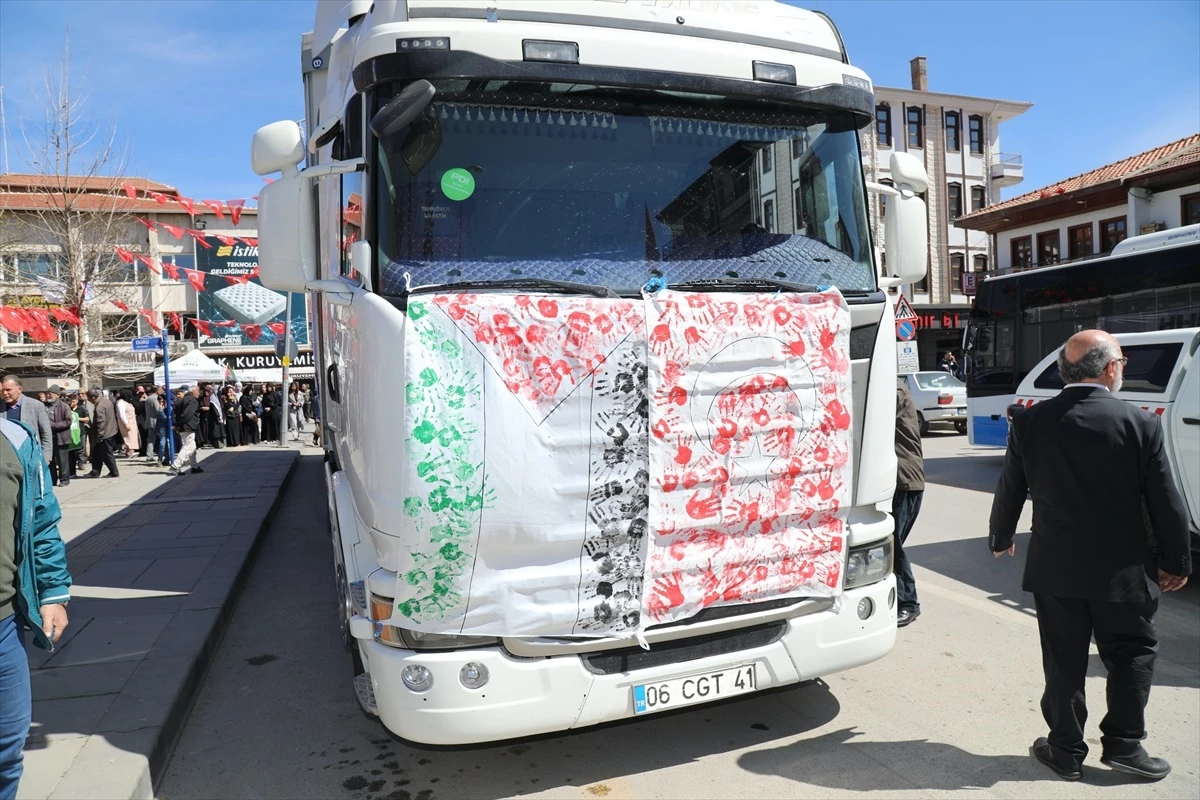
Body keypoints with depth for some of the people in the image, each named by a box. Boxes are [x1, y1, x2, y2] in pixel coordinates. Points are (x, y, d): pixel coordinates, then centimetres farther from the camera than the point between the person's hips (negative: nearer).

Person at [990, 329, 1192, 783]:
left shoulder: (1030, 422, -7)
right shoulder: (1140, 424, -11)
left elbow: (1009, 491, 3)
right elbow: (1166, 503, -6)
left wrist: (1000, 539, 19)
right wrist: (1177, 562, 8)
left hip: (1053, 569, 1)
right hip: (1122, 572, -1)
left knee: (1064, 663, 12)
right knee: (1132, 654, 19)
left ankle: (1066, 750, 22)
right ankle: (1123, 744, 23)